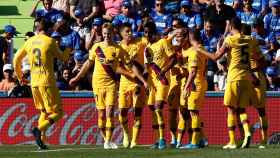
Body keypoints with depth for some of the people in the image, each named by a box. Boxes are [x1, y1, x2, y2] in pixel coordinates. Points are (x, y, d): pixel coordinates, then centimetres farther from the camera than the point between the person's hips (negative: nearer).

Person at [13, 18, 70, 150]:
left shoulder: (30, 41, 9)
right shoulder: (50, 41, -6)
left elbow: (16, 59, 17)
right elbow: (62, 57, 5)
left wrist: (19, 76, 31)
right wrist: (68, 51, 26)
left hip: (34, 82, 6)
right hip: (47, 81, -6)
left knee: (44, 112, 20)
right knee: (57, 113, -2)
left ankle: (41, 139, 10)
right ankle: (39, 129, -24)